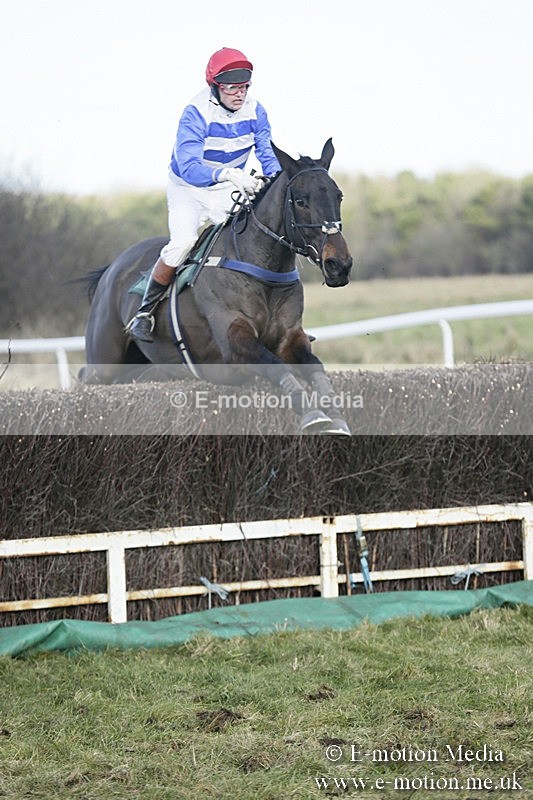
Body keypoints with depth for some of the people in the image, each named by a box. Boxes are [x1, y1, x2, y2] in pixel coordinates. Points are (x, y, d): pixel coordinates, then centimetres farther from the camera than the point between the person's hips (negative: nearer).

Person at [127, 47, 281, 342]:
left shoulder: (254, 111, -10)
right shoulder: (196, 113, -27)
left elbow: (268, 155, -8)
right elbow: (189, 166, -38)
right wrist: (228, 174, -55)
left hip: (228, 193, 5)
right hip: (188, 188, -5)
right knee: (183, 243, -27)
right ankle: (145, 311, -11)